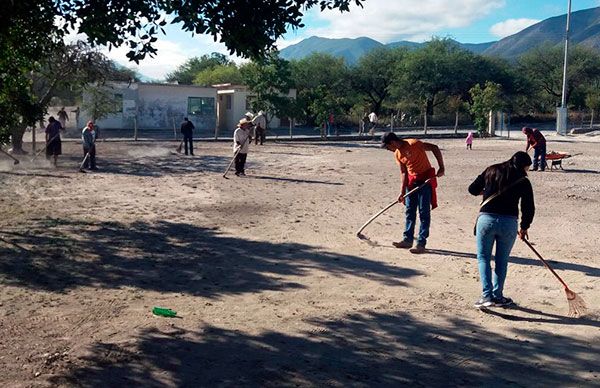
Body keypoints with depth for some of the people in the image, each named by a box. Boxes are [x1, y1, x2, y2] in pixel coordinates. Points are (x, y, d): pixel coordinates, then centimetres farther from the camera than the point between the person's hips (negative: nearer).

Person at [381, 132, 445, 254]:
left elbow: (434, 148, -17)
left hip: (426, 180, -8)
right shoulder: (397, 154, 5)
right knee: (409, 211, 10)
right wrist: (402, 191, 3)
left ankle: (421, 244, -3)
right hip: (411, 181, 8)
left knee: (424, 212, -5)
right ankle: (408, 240, 19)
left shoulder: (413, 144, -19)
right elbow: (403, 172, 8)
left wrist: (441, 168, -19)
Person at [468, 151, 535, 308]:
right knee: (502, 261, 14)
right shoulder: (523, 181, 4)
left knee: (483, 257, 9)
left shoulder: (491, 170, 9)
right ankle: (497, 296, 20)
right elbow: (529, 208, 7)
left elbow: (472, 189, 11)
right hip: (509, 222, 0)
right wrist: (524, 227, 22)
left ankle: (487, 295, -3)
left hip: (486, 219, 0)